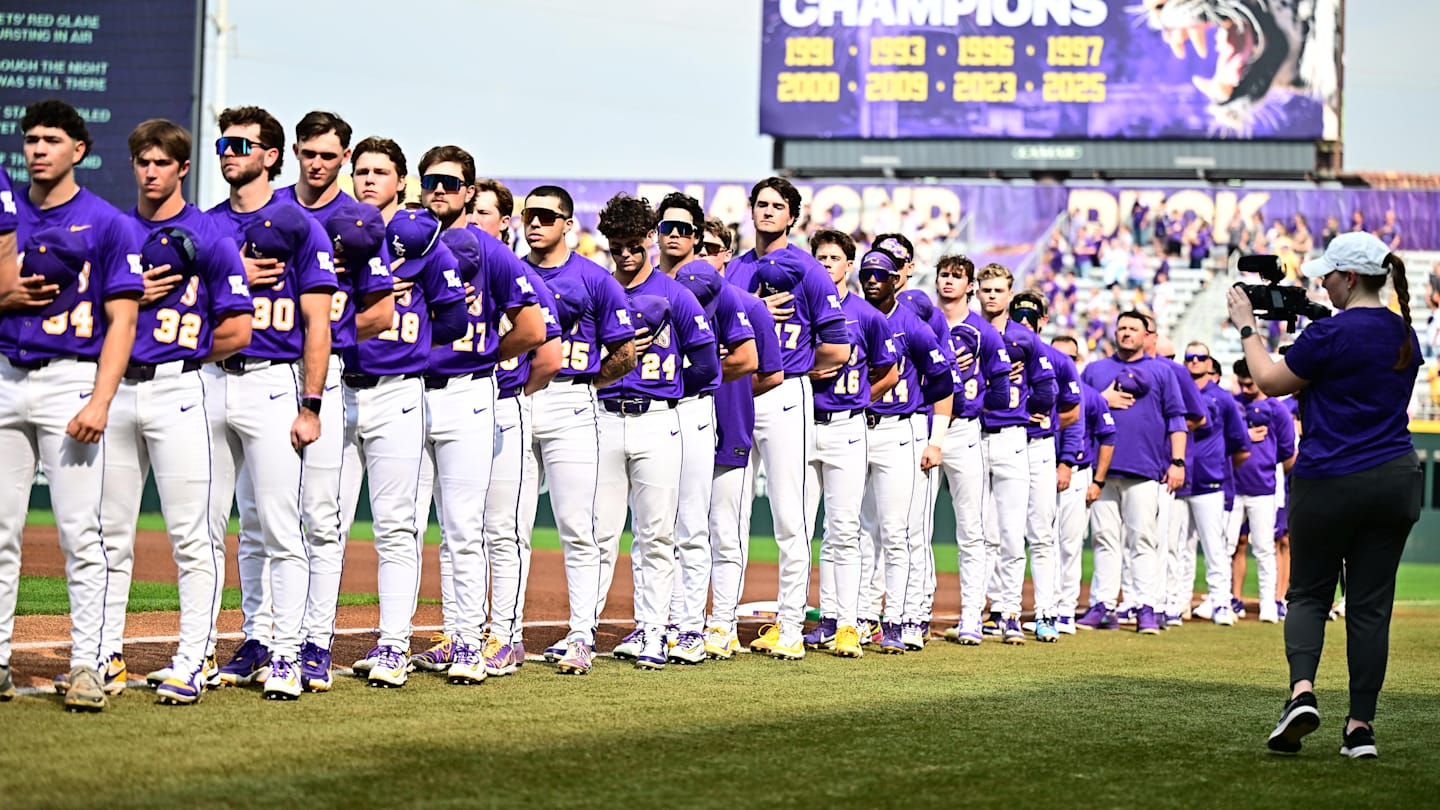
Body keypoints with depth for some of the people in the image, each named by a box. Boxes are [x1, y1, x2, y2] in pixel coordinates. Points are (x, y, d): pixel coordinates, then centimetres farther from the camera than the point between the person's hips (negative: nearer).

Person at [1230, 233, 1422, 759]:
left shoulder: (1330, 333, -13)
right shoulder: (1405, 335, 9)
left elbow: (1271, 382, -4)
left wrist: (1246, 327, 7)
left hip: (1329, 484, -5)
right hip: (1395, 481, 5)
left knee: (1308, 593, 9)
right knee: (1371, 605, 6)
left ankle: (1302, 690, -14)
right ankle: (1360, 726, 4)